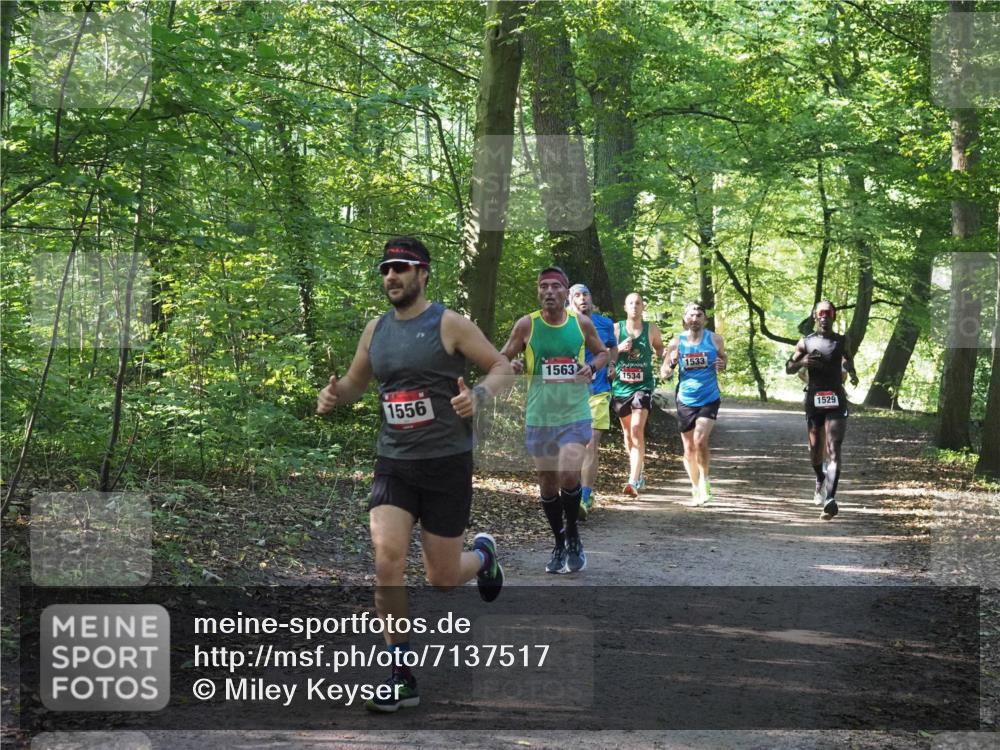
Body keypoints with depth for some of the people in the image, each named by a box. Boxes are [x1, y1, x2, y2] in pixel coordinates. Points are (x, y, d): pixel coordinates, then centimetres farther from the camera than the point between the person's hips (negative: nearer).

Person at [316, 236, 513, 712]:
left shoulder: (449, 324, -7)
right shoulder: (375, 330, 7)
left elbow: (503, 367, -4)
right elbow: (356, 383, 21)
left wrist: (479, 394, -25)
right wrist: (335, 396, -2)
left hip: (447, 463, -3)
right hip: (394, 463, 3)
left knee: (441, 578, 5)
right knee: (386, 560, -17)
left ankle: (483, 555, 42)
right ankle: (401, 677, -7)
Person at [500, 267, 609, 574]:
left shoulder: (582, 323, 0)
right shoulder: (526, 325, -3)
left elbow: (603, 353, 15)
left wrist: (592, 367, -6)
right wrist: (512, 366, -17)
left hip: (575, 414, -1)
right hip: (539, 417, 1)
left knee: (568, 476, -20)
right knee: (547, 484, 9)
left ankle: (573, 535, 4)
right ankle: (559, 544, 28)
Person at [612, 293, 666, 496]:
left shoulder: (651, 330, 1)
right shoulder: (616, 329, 0)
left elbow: (661, 351, 18)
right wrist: (619, 349, -15)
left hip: (643, 386, -2)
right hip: (621, 386, 2)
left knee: (637, 431, -17)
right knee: (628, 433, 15)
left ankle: (634, 481, -24)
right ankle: (638, 473, 36)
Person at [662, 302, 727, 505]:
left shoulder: (714, 339, -2)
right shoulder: (677, 342, -2)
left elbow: (724, 358, 14)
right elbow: (664, 374, 3)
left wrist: (722, 365, -10)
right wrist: (671, 364, -20)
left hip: (709, 399, -2)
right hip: (685, 400, 2)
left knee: (700, 441, -19)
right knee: (689, 448, 8)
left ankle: (704, 478, 4)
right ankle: (695, 488, 23)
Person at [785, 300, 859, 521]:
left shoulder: (841, 341, 7)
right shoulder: (805, 342, 5)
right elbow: (788, 368, 8)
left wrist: (852, 373, 6)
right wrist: (802, 362, -12)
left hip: (836, 402, -1)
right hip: (813, 400, 1)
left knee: (834, 450, -14)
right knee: (815, 449, 11)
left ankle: (830, 499, -25)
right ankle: (820, 480, 43)